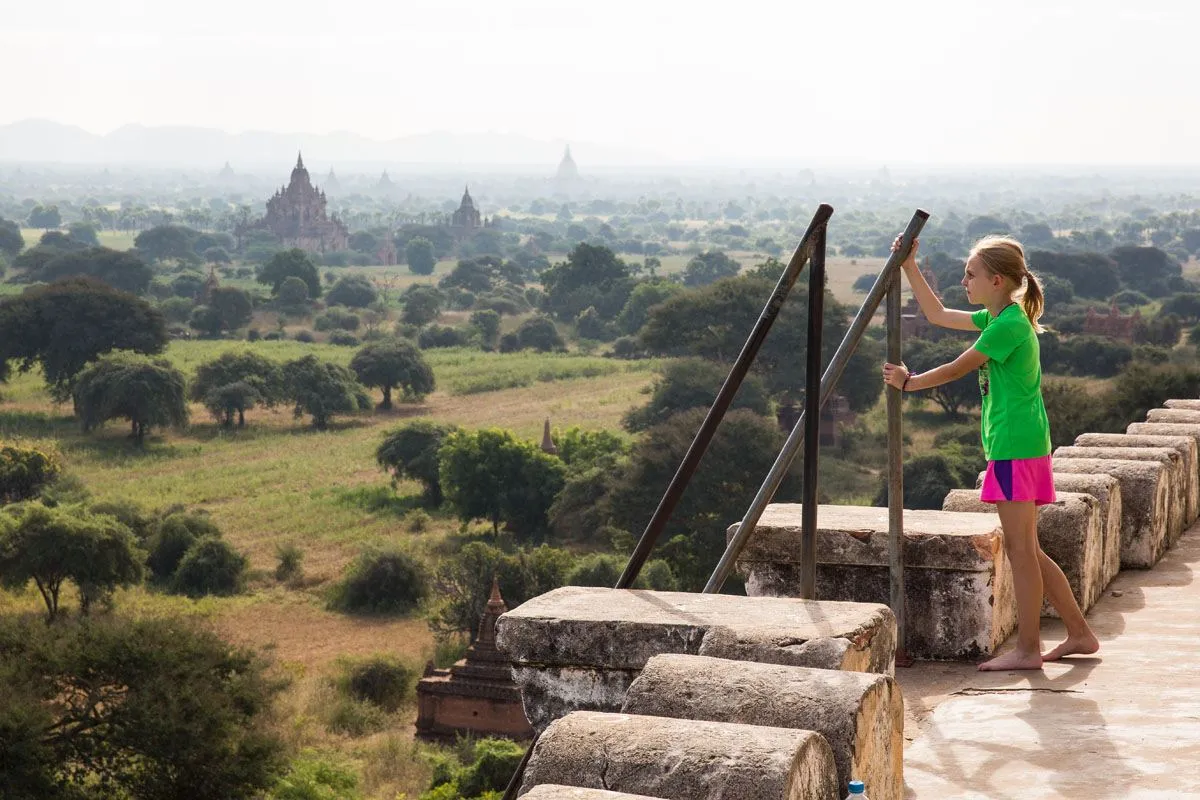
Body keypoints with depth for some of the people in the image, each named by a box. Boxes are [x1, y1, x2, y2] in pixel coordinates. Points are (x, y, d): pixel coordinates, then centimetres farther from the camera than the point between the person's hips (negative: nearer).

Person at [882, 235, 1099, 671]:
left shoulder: (1009, 324, -14)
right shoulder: (997, 318, 15)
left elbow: (955, 370, -9)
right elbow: (938, 315, 24)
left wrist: (909, 381, 5)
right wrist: (909, 266, 21)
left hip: (1015, 445, -10)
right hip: (1017, 443, 10)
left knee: (1020, 549, -5)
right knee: (1026, 550, 13)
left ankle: (1027, 650, 0)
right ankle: (1080, 634, 19)